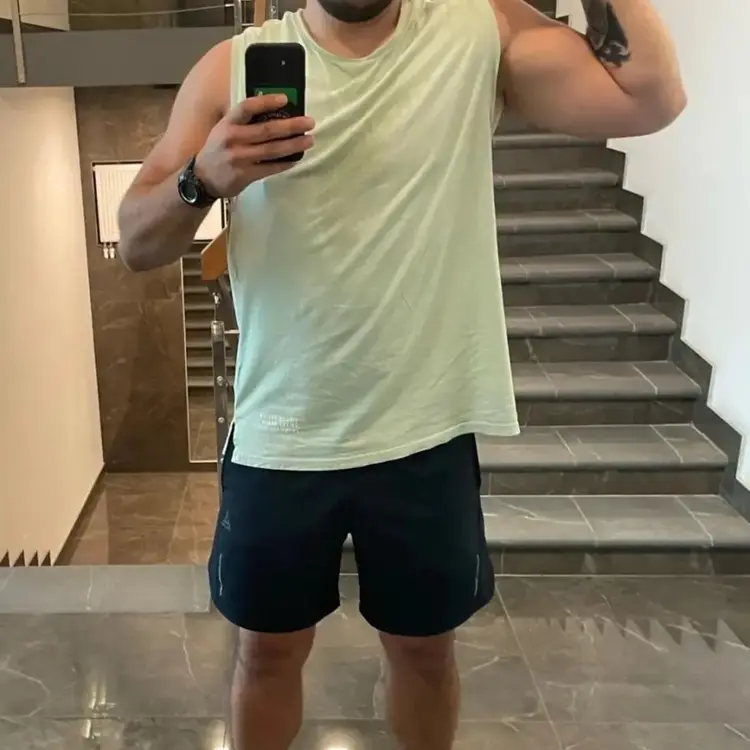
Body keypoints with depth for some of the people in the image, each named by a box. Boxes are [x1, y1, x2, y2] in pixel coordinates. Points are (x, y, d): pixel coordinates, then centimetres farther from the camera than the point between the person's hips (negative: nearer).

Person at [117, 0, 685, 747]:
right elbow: (136, 244, -5)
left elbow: (650, 98, -14)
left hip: (425, 436, 0)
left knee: (424, 645, 20)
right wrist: (202, 178, -25)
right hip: (279, 441, 1)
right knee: (268, 650, 19)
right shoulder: (233, 66, -2)